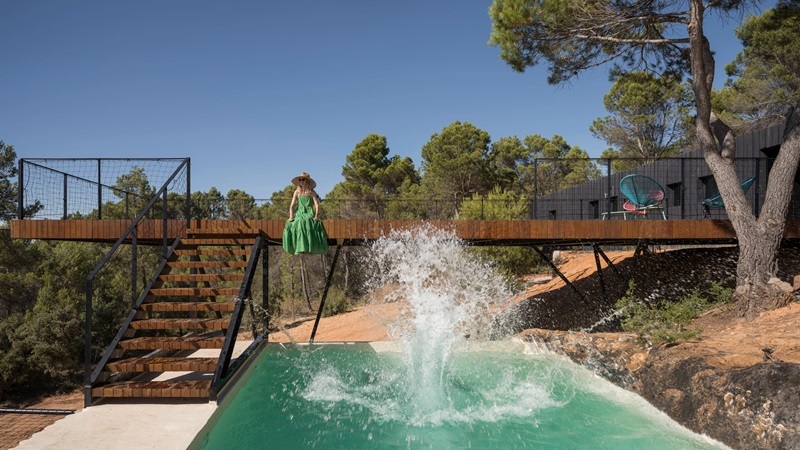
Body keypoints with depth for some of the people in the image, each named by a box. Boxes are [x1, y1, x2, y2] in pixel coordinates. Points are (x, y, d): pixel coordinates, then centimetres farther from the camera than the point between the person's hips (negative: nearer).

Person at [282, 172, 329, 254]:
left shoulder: (311, 192, 7)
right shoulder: (297, 192, 13)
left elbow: (316, 205, 1)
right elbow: (291, 206, 11)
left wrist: (316, 216, -14)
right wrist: (291, 216, -4)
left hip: (309, 214, -2)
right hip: (299, 214, 2)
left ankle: (309, 248, -33)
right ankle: (299, 248, -26)